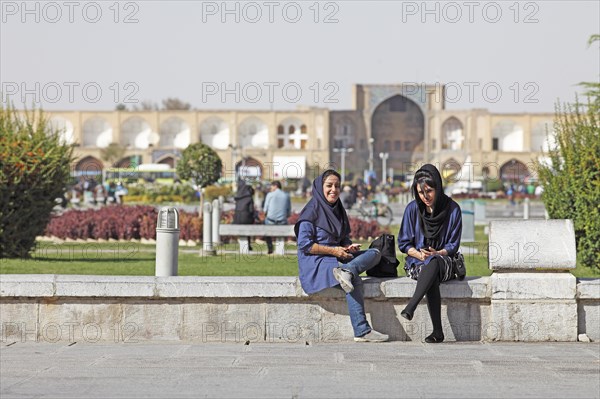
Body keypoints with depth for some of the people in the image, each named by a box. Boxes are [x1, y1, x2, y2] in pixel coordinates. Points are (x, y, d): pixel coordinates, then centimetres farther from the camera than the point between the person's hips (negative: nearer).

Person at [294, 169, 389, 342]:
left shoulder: (338, 210, 16)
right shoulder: (312, 211, -7)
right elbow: (304, 245, -13)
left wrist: (349, 247, -4)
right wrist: (333, 250, -17)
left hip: (337, 257, 8)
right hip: (315, 262, -8)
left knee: (375, 253, -10)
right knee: (355, 280, -31)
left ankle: (346, 271, -37)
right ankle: (362, 332, -35)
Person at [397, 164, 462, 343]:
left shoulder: (452, 209, 0)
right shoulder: (412, 209, 2)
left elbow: (453, 245, 2)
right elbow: (404, 242, 5)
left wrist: (437, 253, -18)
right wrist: (419, 254, -15)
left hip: (443, 260, 0)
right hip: (417, 260, 1)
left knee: (433, 263, -40)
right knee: (432, 280, -36)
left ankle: (410, 307, -55)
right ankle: (437, 331, -42)